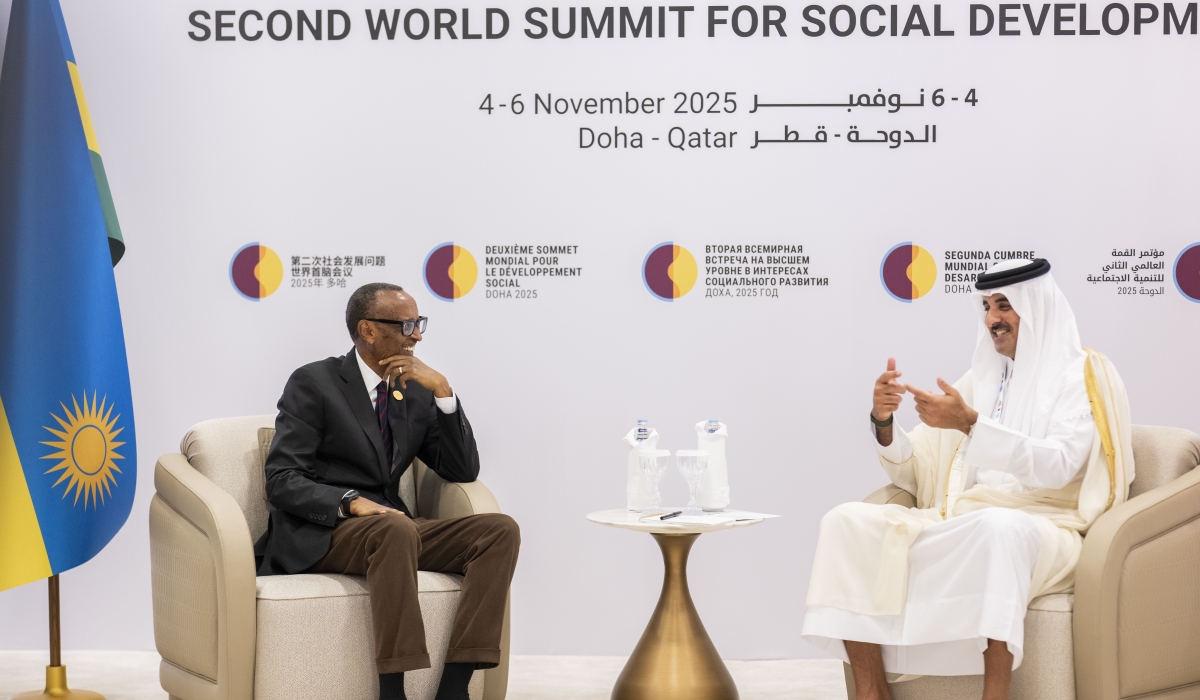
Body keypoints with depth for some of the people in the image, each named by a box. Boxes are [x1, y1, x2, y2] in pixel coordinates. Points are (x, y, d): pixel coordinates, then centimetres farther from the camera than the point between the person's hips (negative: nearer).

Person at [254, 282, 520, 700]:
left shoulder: (416, 392, 15)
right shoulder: (314, 383, -1)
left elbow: (463, 471, 9)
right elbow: (282, 481, -9)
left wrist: (442, 391, -3)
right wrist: (353, 503, -27)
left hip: (394, 529, 6)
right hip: (321, 533, -6)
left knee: (500, 531, -18)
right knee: (397, 529, -38)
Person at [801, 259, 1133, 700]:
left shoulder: (1080, 375, 4)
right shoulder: (981, 378, 20)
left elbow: (1059, 465, -15)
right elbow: (916, 476, 16)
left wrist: (971, 424, -24)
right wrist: (884, 421, -3)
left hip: (1041, 529, -6)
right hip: (960, 524, 6)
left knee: (997, 525, -41)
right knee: (846, 521, -16)